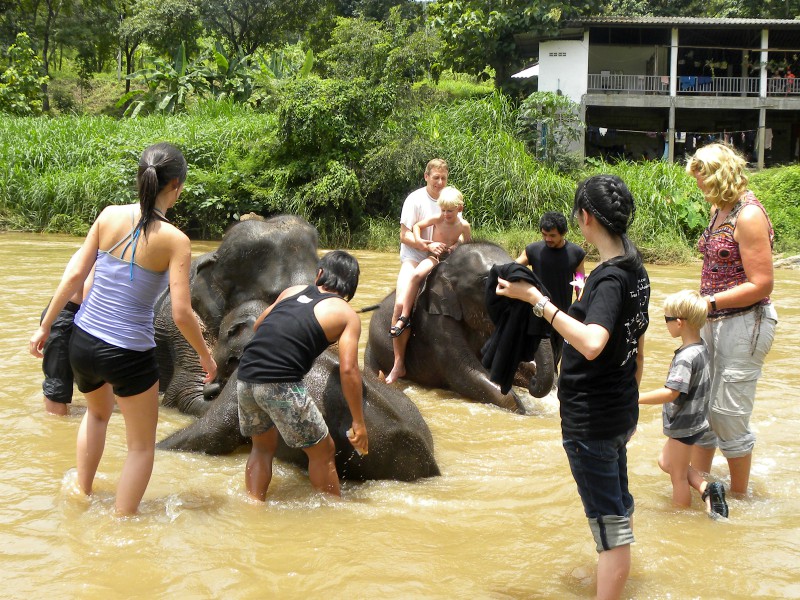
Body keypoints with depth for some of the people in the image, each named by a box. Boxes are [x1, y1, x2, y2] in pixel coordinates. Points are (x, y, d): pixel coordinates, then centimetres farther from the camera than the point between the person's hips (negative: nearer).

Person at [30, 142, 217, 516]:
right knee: (142, 446, 18)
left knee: (98, 412, 37)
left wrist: (45, 326, 11)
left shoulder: (109, 216, -3)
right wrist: (205, 356, 0)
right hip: (128, 355, -5)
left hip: (82, 342, 5)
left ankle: (82, 494, 42)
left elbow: (74, 275, 0)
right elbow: (181, 314, -16)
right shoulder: (174, 240, -14)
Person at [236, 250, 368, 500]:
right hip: (281, 385, -6)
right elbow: (348, 370, -3)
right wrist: (358, 423, 1)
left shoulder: (292, 291, 21)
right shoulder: (347, 315, 7)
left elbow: (257, 325, 34)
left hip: (245, 377, 6)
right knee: (323, 452, 13)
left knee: (263, 447, 28)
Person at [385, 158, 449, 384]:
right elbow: (405, 235, -11)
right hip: (414, 258, -5)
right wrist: (428, 245, -25)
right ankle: (399, 364, -15)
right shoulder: (415, 200, -7)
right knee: (401, 305, -24)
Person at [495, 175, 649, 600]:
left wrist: (537, 299, -36)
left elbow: (591, 344, -39)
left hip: (590, 420, -9)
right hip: (620, 412, 9)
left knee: (609, 524, -2)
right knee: (618, 509, 24)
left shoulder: (609, 278, -22)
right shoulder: (635, 271, 6)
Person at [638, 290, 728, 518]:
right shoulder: (701, 347, 2)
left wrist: (636, 398, -30)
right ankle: (707, 488, 12)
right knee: (665, 462, 22)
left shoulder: (686, 357, -28)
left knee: (678, 476, 7)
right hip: (695, 420, 9)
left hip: (684, 425, -9)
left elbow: (670, 393, -33)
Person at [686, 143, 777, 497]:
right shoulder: (719, 210, 10)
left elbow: (761, 284, -20)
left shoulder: (748, 216, -18)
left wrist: (709, 302, -20)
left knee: (728, 414, -1)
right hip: (714, 321, 9)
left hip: (744, 323, -9)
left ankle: (738, 497, 14)